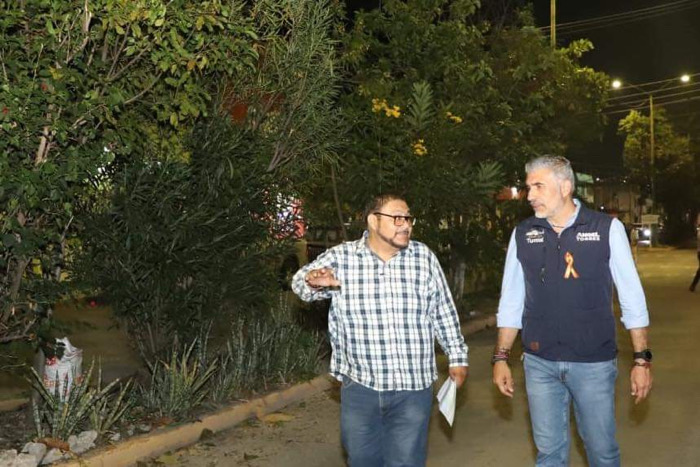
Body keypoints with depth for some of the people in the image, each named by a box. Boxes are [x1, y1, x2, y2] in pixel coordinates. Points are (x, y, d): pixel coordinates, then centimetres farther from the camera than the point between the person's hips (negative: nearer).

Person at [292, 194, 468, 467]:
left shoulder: (423, 257, 1)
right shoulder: (340, 257, -2)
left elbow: (444, 312, 8)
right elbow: (301, 282, -12)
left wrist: (457, 357, 11)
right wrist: (313, 280, -36)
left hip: (412, 386, 0)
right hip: (359, 384, 0)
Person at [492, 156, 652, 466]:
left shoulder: (607, 229, -6)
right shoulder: (523, 234, 1)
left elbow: (632, 298, -3)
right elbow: (511, 302, 7)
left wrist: (641, 359, -5)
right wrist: (501, 357, 6)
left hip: (594, 362, -2)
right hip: (539, 363, 2)